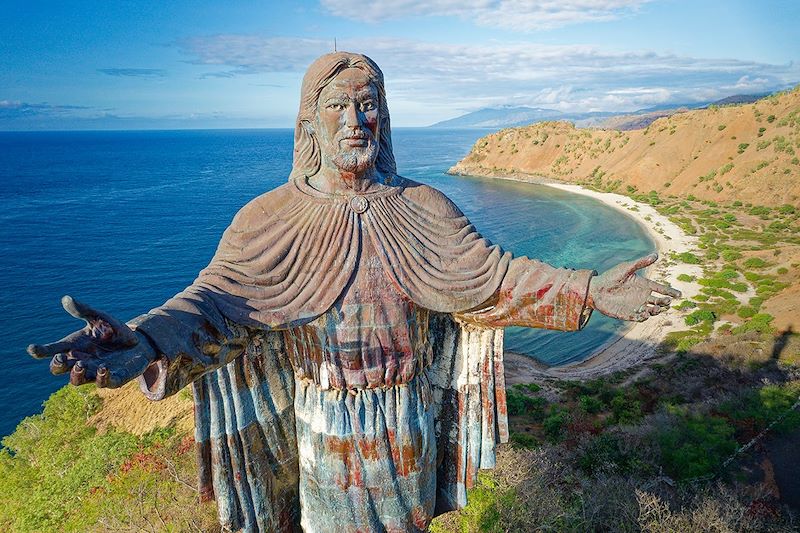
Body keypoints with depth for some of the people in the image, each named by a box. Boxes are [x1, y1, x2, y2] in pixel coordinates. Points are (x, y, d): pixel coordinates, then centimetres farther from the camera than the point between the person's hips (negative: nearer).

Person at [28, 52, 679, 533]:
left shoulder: (424, 210, -6)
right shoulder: (270, 219, -12)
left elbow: (488, 277, -8)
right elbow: (219, 300, -22)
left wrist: (589, 292, -17)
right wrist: (147, 344, -42)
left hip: (408, 426, 2)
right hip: (325, 428, -1)